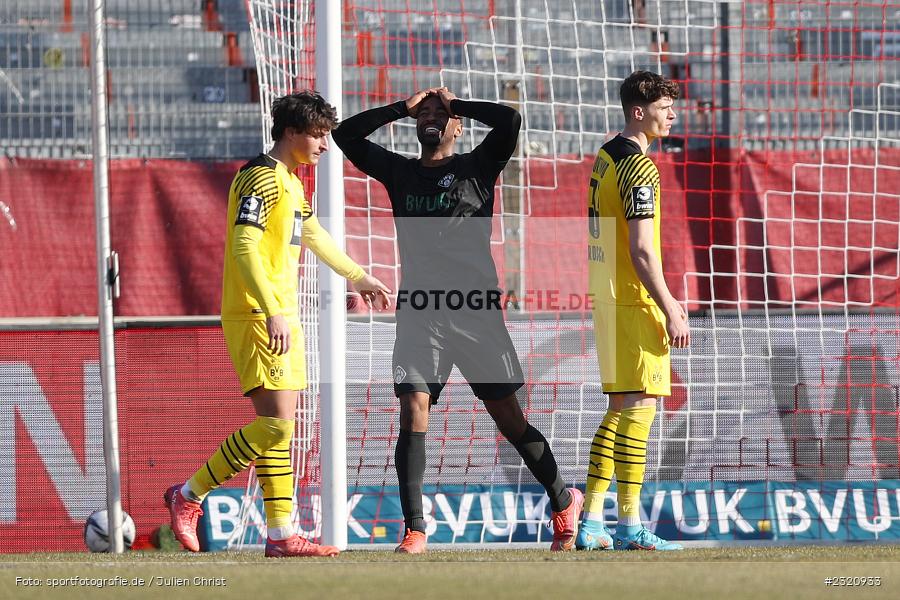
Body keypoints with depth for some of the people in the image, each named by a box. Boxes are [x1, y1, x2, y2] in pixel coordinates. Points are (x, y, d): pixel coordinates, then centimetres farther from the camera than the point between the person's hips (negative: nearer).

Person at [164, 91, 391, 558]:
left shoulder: (289, 182, 20)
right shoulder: (262, 177, -12)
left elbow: (314, 235, 36)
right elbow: (245, 248, -22)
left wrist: (359, 277, 44)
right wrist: (272, 312, -30)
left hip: (282, 318, 10)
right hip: (257, 317, -10)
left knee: (280, 427, 7)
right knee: (276, 423, -16)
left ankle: (280, 535, 6)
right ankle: (189, 495, -7)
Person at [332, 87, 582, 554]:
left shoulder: (476, 166, 7)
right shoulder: (399, 172, 16)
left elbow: (510, 122, -8)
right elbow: (346, 134, 12)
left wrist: (455, 103, 5)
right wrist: (403, 107, 10)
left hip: (476, 308, -2)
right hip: (419, 311, 2)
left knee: (508, 418, 1)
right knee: (413, 413, -11)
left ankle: (563, 502, 20)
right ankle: (414, 532, -11)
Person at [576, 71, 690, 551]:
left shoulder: (605, 157, 14)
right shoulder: (638, 166, -15)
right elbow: (641, 250, -20)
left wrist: (664, 299, 26)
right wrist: (670, 311, -17)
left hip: (608, 296, 9)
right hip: (634, 303, -9)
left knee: (619, 408, 13)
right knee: (638, 407, -6)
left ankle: (591, 521, 12)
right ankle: (629, 525, -7)